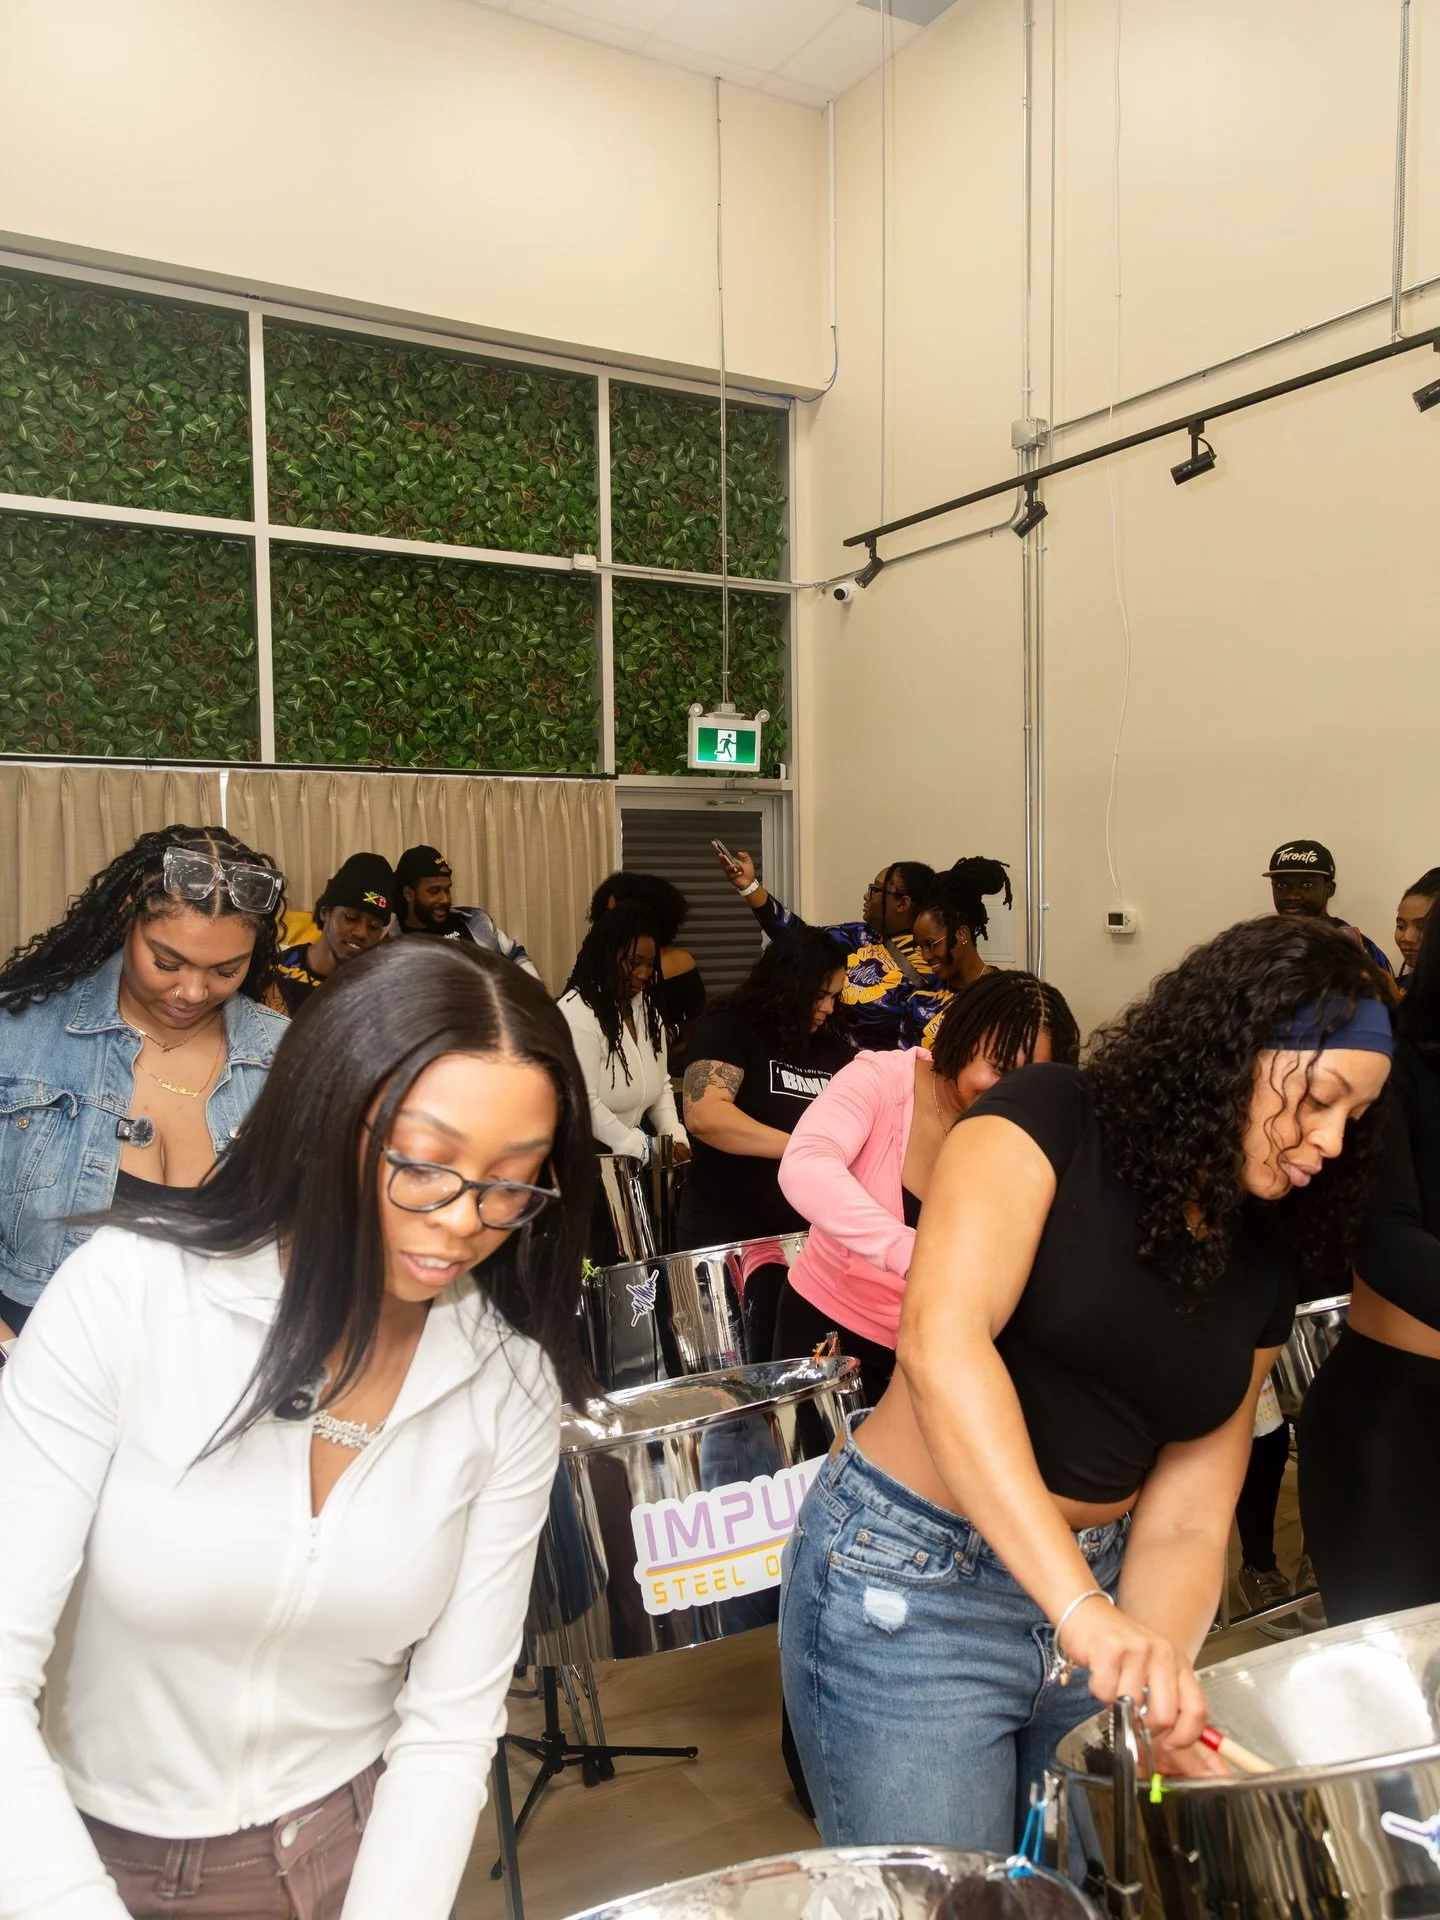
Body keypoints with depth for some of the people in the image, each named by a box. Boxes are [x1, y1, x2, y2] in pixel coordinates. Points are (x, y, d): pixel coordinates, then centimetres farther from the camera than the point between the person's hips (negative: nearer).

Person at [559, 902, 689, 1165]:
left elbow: (660, 1085, 11)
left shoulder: (647, 1008, 10)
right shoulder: (577, 1013, -16)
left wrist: (675, 1137, -4)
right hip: (582, 1154, -6)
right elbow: (583, 1104, -21)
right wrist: (645, 1149, -20)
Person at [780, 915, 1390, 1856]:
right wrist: (1081, 1607, -35)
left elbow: (1183, 1520, 0)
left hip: (1091, 1591, 6)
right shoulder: (1048, 1120, -14)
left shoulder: (1263, 1268, 3)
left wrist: (1155, 1668, -19)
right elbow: (940, 1340, -29)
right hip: (906, 1589, -6)